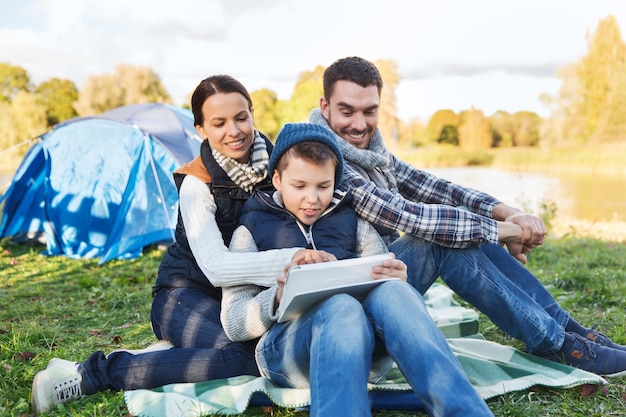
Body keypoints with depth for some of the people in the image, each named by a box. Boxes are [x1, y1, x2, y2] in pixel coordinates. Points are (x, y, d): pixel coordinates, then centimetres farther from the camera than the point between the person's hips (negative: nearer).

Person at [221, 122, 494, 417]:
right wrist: (279, 297, -16)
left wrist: (398, 284, -13)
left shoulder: (353, 223, 21)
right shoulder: (251, 232, 14)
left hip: (365, 343, 3)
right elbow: (233, 324, 6)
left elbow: (385, 284, 13)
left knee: (390, 292, -32)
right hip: (286, 343, -2)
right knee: (340, 307, -37)